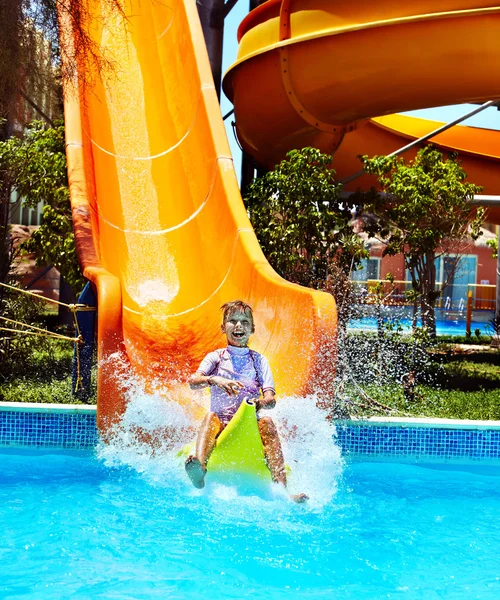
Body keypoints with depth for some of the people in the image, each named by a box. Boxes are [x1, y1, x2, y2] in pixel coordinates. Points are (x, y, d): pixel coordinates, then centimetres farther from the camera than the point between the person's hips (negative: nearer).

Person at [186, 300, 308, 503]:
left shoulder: (259, 360, 13)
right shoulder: (215, 357, 12)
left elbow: (271, 398, 0)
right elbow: (192, 381, -6)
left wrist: (260, 403, -25)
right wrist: (214, 380, -28)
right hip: (221, 423, 0)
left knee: (266, 422, -29)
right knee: (210, 416, -30)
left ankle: (281, 489, -42)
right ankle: (199, 466, -58)